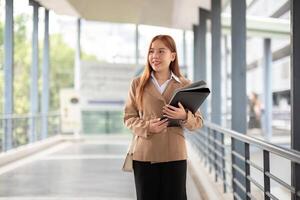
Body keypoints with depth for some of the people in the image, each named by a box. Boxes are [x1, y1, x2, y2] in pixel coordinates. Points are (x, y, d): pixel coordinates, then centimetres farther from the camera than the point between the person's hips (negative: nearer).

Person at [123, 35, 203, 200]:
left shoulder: (185, 85, 4)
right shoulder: (138, 84, 5)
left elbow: (198, 121, 5)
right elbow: (128, 118, 6)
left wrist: (184, 117, -17)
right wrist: (147, 127, -12)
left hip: (174, 156, 0)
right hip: (144, 155, 1)